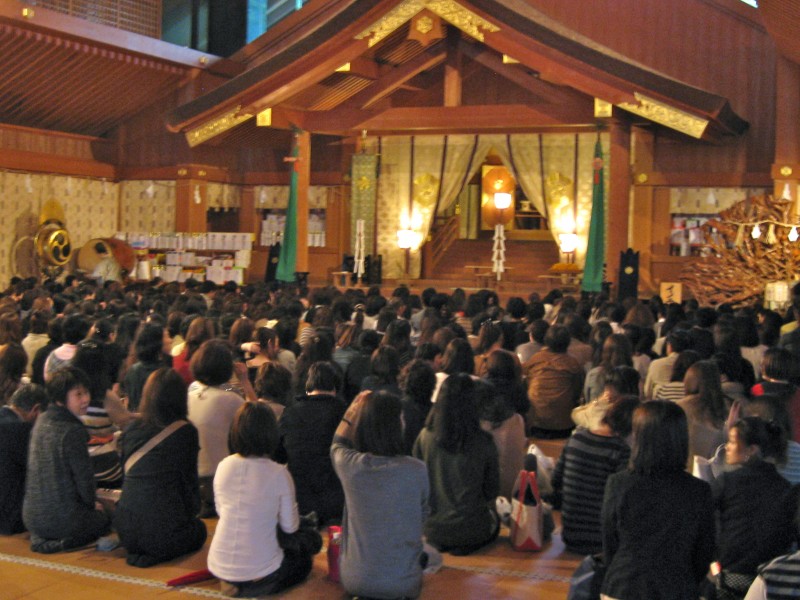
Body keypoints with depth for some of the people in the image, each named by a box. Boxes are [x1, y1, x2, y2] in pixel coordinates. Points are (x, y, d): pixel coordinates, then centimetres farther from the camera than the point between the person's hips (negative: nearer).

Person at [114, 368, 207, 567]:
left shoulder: (131, 429, 4)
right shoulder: (185, 431, -8)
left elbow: (127, 475, 14)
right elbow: (189, 479, -2)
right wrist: (193, 510, 18)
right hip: (164, 532, -6)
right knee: (199, 528, 27)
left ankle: (139, 552, 10)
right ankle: (159, 555, 2)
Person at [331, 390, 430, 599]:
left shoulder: (349, 465, -16)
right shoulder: (417, 470, -17)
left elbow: (338, 444, 11)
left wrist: (355, 407, 13)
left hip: (355, 581, 2)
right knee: (432, 553, 30)